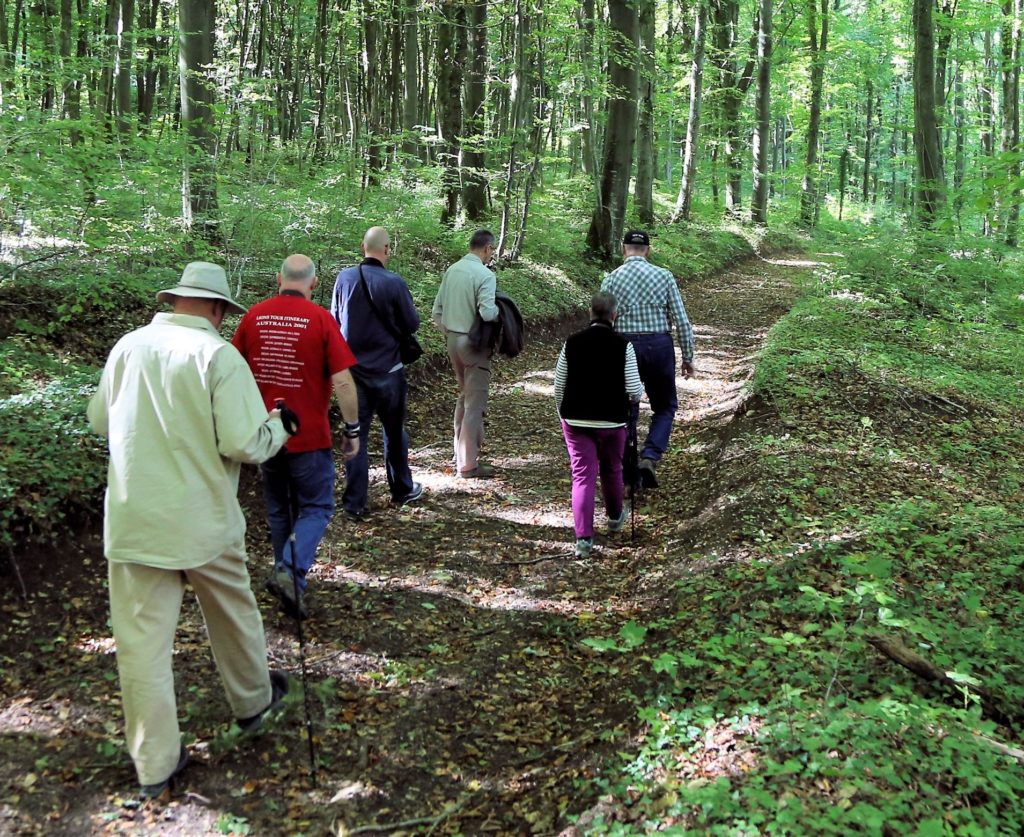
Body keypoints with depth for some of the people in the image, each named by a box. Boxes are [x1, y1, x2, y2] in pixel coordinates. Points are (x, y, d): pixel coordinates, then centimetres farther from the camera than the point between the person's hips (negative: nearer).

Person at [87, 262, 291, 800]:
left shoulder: (128, 347, 1)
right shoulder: (218, 356, -13)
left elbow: (100, 421, 14)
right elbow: (246, 445, -18)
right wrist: (278, 426, 2)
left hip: (131, 523, 3)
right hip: (203, 523, -3)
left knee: (142, 642, 9)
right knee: (233, 615, 22)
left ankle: (154, 765, 20)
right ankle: (252, 702, 44)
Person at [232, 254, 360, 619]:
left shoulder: (254, 315, 0)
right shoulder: (320, 318, -12)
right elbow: (342, 382, -15)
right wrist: (352, 429, -4)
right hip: (309, 436, -4)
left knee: (279, 510, 20)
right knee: (316, 508, 9)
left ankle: (290, 577, 30)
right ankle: (290, 570, -11)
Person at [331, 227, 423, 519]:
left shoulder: (344, 278, -6)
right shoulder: (394, 283, -16)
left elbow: (335, 318, 8)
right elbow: (412, 325, -6)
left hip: (353, 369, 2)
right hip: (387, 369, -2)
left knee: (355, 434, 7)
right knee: (394, 432, 16)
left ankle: (354, 503, 8)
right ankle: (401, 490, 31)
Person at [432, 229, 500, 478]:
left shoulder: (451, 270, 6)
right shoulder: (485, 275, -15)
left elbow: (437, 311, 9)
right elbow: (487, 313, -27)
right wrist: (501, 311, -6)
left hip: (453, 340, 8)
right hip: (474, 344, -8)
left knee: (464, 397, 21)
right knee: (475, 403, 0)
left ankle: (462, 453, 29)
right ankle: (468, 464, 4)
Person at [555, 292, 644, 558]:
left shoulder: (572, 343, -3)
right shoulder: (623, 345, -10)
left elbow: (558, 386, 2)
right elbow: (634, 391, -10)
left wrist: (564, 415, 17)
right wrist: (639, 391, 14)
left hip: (575, 420, 1)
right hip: (611, 421, -1)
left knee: (582, 476, 3)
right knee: (611, 470, 20)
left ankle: (583, 538, -4)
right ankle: (615, 517, 44)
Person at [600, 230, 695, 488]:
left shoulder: (611, 280, -1)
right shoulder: (663, 276, -1)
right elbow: (681, 320, -2)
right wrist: (687, 356, 7)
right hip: (660, 347, 0)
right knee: (665, 407, 16)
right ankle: (650, 456, -5)